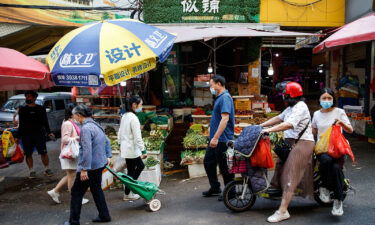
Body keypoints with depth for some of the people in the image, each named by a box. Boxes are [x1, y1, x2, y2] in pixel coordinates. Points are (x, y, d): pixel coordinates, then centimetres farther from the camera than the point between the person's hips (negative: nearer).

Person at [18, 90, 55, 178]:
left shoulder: (40, 109, 6)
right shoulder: (22, 110, 11)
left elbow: (45, 122, 7)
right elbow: (21, 124, 14)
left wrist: (49, 132, -3)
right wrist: (18, 136, 9)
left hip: (39, 134, -2)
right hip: (26, 135, 2)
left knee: (43, 152, -5)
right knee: (28, 154, 3)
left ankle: (47, 169, 9)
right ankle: (32, 171, 15)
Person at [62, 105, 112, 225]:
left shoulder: (86, 128, -20)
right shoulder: (96, 125, 10)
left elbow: (87, 150, -26)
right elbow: (106, 141, 20)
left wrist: (84, 169, -24)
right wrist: (107, 156, 24)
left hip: (90, 167, -9)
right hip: (99, 164, 9)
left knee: (76, 192, 4)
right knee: (96, 189, 20)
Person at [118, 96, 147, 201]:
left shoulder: (124, 116, 9)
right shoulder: (133, 118, -19)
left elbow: (120, 132, 15)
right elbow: (137, 137, -21)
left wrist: (120, 144, 24)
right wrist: (143, 150, -18)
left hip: (125, 148, 9)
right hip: (132, 149, -9)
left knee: (140, 166, 20)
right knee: (131, 171, 4)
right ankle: (127, 194, 17)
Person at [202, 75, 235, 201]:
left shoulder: (225, 97, -17)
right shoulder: (219, 98, 15)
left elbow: (225, 119, -27)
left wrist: (216, 138, -31)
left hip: (222, 140, -10)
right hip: (216, 139, 10)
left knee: (224, 167, 1)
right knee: (208, 162, 17)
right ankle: (215, 188, 30)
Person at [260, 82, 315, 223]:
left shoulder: (300, 107, -14)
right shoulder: (291, 107, 20)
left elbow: (289, 124, -28)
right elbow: (278, 118, 21)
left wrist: (269, 130, -32)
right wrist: (260, 126, 14)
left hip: (302, 143, -11)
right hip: (291, 142, 11)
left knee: (290, 175, -15)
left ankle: (283, 211, -16)